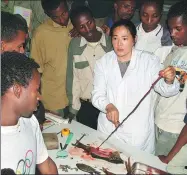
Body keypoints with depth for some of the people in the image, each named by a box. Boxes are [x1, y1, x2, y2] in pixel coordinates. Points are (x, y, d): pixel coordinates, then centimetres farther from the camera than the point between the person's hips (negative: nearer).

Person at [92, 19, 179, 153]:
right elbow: (97, 94, -2)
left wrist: (169, 81, -31)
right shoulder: (103, 62, 1)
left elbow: (164, 90, -8)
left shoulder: (149, 61, -5)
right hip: (108, 130, 2)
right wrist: (108, 106, -23)